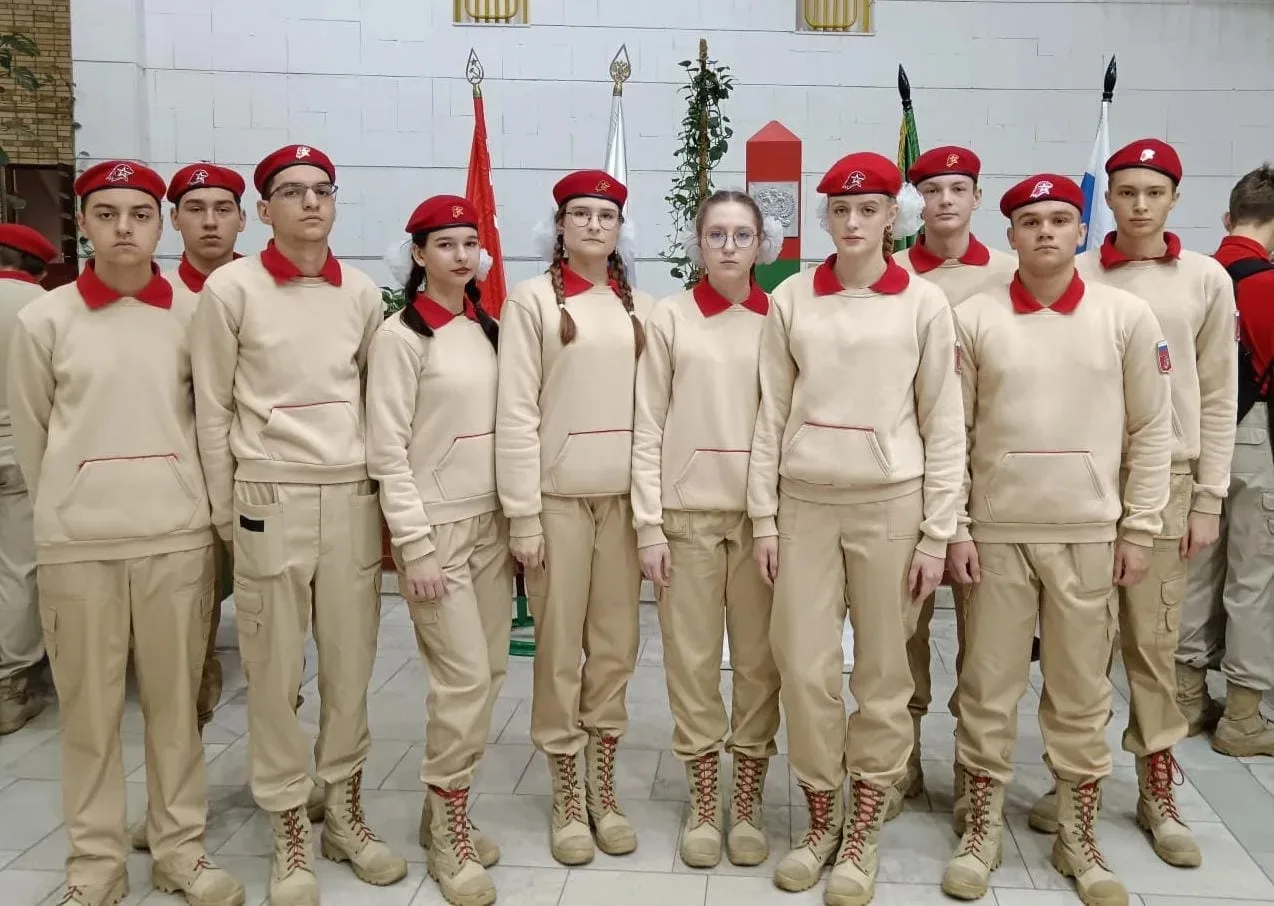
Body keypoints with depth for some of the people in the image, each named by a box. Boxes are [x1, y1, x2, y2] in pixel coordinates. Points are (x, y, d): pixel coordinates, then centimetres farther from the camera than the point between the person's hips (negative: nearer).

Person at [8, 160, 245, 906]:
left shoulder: (193, 314, 0)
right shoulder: (44, 320, -1)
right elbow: (32, 433, 8)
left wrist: (181, 499, 11)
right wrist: (69, 509, 12)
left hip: (178, 537, 1)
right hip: (77, 544, 0)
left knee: (176, 701, 10)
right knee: (89, 707, 8)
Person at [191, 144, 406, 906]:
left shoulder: (363, 292, 7)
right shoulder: (231, 287, -3)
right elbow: (213, 407, 0)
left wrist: (388, 498, 10)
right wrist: (224, 510, 0)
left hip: (354, 496, 3)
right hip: (271, 497, -3)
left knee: (351, 665, 10)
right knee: (276, 673, 4)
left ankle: (345, 811, 27)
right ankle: (291, 833, 19)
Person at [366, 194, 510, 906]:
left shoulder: (488, 329, 11)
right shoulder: (402, 334, -9)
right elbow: (388, 450, -12)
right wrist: (414, 545, -16)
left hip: (491, 520, 7)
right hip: (436, 524, -6)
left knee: (489, 672, 9)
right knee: (465, 679, -7)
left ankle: (443, 808, 26)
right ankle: (450, 833, 11)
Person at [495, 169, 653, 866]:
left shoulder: (639, 307, 10)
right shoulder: (532, 299, -2)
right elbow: (515, 413, -7)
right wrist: (523, 515, -12)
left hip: (624, 497, 4)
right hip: (558, 497, -3)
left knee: (616, 648, 9)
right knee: (560, 651, 4)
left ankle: (603, 789, 24)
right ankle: (567, 799, 18)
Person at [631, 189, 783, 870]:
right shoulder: (669, 318, 1)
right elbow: (647, 428, -1)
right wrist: (648, 525, -6)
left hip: (765, 513, 1)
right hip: (688, 512, -1)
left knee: (759, 662, 6)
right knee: (692, 661, 6)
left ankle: (747, 807, 21)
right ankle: (702, 808, 20)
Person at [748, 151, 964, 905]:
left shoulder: (924, 303, 0)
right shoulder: (791, 298, 4)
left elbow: (944, 427, 0)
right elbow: (772, 414, 5)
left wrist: (937, 534, -4)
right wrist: (763, 516, 2)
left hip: (890, 505, -1)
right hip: (805, 504, 2)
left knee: (884, 675, 7)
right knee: (805, 671, 5)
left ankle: (864, 834, 23)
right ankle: (822, 819, 25)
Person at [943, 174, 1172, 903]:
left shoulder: (1127, 315, 1)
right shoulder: (974, 319, -1)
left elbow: (1152, 429, 3)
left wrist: (1140, 529, -1)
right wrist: (954, 528, -3)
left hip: (1090, 535, 1)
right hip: (997, 532, 0)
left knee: (1082, 692, 10)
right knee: (989, 688, 8)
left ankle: (1078, 835, 27)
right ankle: (984, 829, 23)